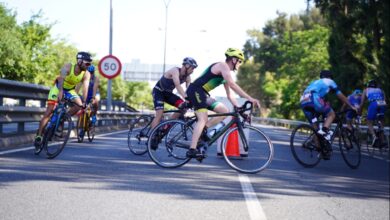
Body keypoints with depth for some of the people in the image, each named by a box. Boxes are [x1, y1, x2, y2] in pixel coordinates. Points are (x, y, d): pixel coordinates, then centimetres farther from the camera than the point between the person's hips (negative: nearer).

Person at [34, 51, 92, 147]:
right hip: (58, 87, -4)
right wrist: (60, 91, -63)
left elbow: (85, 87, -30)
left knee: (79, 105, -23)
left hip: (70, 90, 4)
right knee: (49, 110, -14)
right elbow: (62, 78, -46)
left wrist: (84, 102, -43)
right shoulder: (68, 67, -30)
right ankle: (38, 135, -14)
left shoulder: (86, 74, -20)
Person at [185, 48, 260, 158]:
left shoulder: (226, 74, 19)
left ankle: (203, 130, 3)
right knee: (203, 119, -21)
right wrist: (249, 98, -23)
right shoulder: (222, 65, -11)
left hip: (203, 94, 9)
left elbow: (229, 95, 20)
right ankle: (192, 150, -28)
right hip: (195, 91, -9)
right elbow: (232, 85, -22)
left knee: (225, 111, 4)